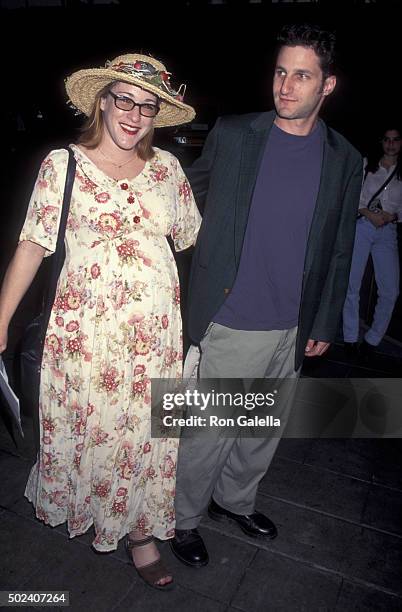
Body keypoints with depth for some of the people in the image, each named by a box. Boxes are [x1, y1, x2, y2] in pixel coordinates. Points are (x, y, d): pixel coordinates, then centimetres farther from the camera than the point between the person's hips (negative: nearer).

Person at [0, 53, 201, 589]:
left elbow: (194, 238, 10)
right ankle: (80, 508, 44)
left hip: (155, 329, 2)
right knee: (85, 424, 13)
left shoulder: (166, 167, 5)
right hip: (84, 327, -2)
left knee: (144, 428, 11)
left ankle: (138, 529, 33)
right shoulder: (63, 164, -3)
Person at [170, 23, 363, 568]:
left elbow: (339, 251, 7)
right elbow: (190, 193, 10)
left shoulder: (344, 160, 2)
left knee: (264, 431, 19)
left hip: (294, 329, 4)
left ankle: (234, 500, 46)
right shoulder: (232, 135, -4)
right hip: (230, 324, -3)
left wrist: (324, 325, 7)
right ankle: (185, 518, 35)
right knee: (209, 434, 8)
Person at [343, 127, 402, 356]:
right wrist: (369, 213, -12)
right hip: (361, 226, -2)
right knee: (352, 284, -3)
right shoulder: (366, 165, 7)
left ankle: (373, 339, 10)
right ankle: (351, 338, 9)